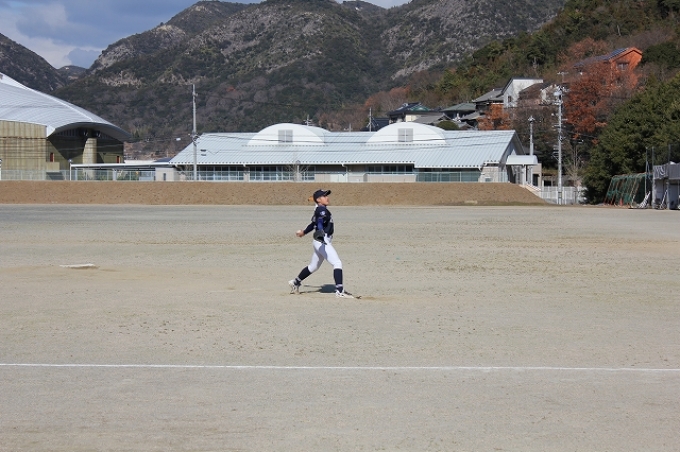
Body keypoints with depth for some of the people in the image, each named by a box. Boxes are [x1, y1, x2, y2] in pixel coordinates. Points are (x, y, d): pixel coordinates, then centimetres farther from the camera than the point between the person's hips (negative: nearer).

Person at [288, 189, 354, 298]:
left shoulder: (320, 210, 16)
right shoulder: (322, 210, -13)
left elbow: (313, 223, 31)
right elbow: (319, 222, -32)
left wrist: (304, 232, 47)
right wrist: (321, 234, -50)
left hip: (322, 241, 10)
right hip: (322, 242, -10)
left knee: (313, 266, 22)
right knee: (337, 263, -16)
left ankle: (295, 283, 34)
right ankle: (340, 291, -23)